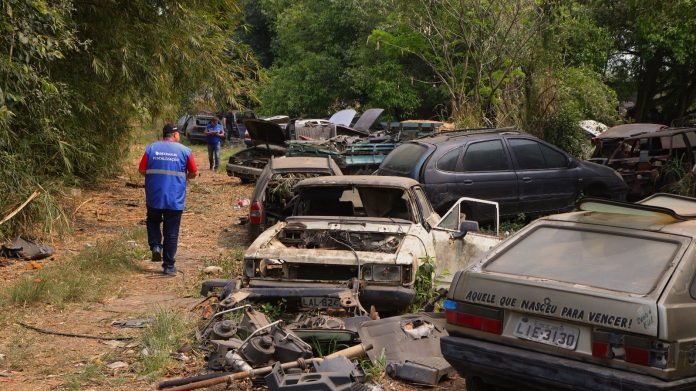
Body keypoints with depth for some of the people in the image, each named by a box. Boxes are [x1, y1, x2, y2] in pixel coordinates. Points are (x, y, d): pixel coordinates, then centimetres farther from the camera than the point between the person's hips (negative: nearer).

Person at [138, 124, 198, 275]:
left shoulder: (151, 148, 0)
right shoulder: (185, 151, -2)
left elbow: (142, 170, -1)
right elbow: (194, 173, 2)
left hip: (154, 198, 1)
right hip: (175, 200, -1)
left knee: (153, 221, 28)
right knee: (171, 233, 7)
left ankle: (155, 246, 6)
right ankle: (169, 266, 10)